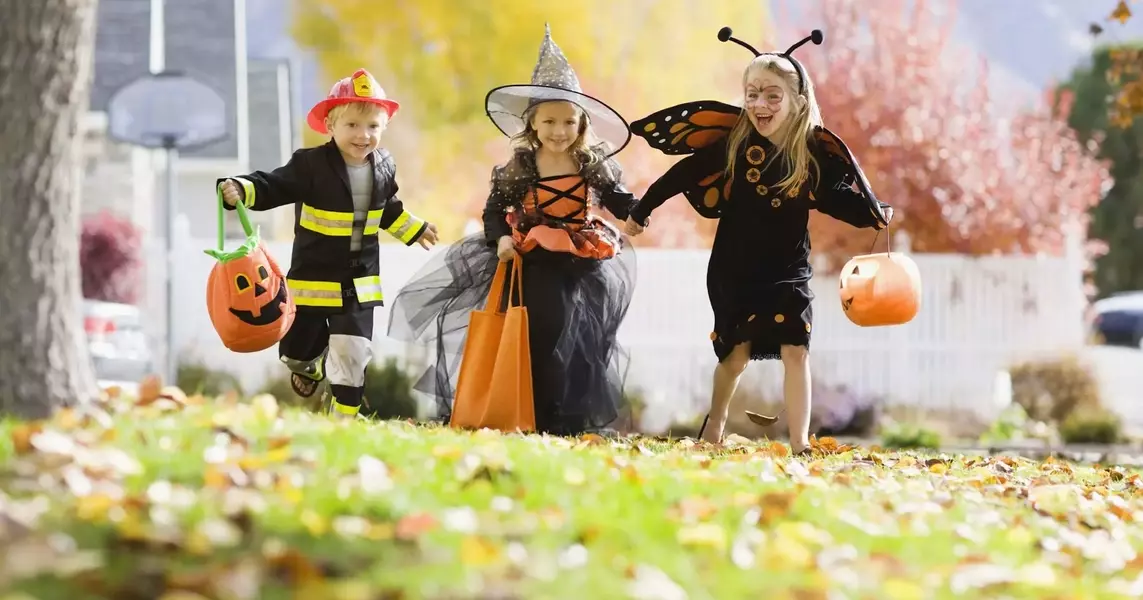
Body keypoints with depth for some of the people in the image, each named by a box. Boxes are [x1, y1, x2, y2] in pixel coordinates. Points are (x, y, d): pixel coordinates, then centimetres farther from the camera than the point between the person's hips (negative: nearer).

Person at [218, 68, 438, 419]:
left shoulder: (383, 167, -1)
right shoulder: (311, 165, -18)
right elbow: (273, 187, -20)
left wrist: (414, 229, 32)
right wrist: (241, 190, -40)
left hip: (359, 281, 3)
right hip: (313, 278, -3)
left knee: (354, 352, -3)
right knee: (299, 348, 11)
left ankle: (344, 415, 12)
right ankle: (309, 366, 49)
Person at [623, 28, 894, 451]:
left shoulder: (814, 151, -11)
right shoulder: (732, 142, -12)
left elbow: (837, 198, 2)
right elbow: (684, 174, -4)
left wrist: (875, 214, -14)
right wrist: (641, 211, 3)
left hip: (789, 270, 0)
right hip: (734, 269, 0)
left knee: (795, 350, -9)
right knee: (737, 352, 8)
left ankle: (799, 445, -5)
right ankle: (714, 425, 33)